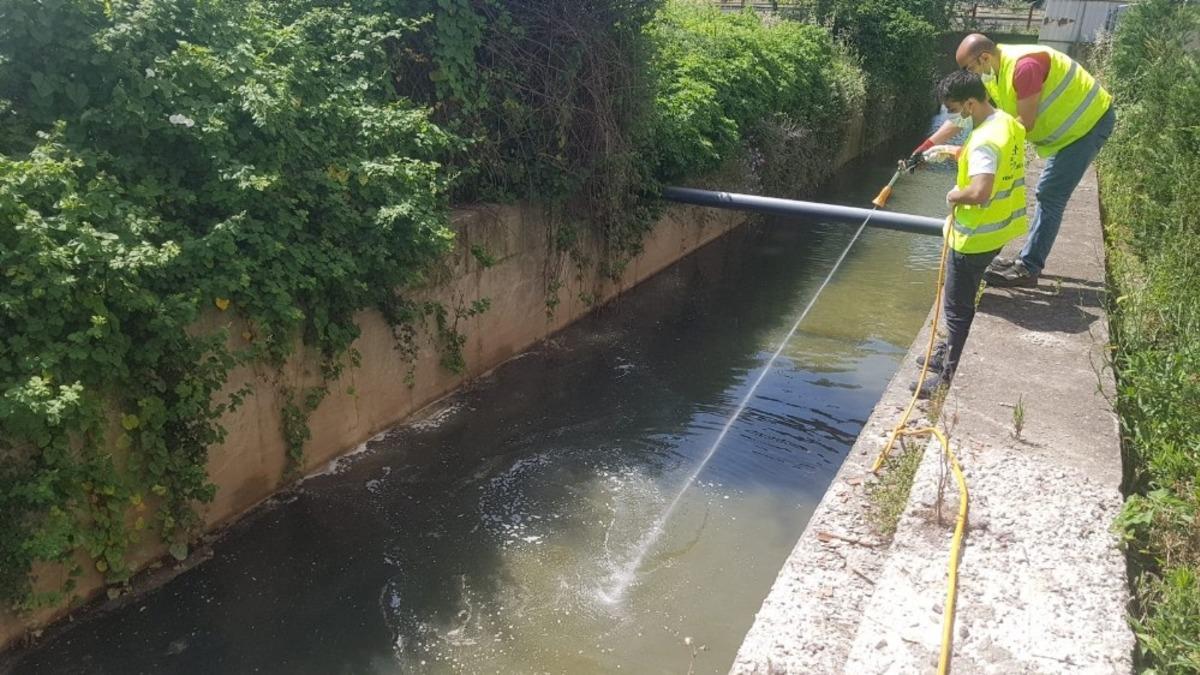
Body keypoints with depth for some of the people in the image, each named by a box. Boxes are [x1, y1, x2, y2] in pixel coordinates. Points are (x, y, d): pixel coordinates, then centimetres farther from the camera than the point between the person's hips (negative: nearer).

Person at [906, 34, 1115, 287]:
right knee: (1049, 194, 14)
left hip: (1090, 121, -10)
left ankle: (1027, 269, -6)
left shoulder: (1024, 65, -30)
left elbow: (1025, 123, -26)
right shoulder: (989, 75, -1)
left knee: (1050, 195, -10)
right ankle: (1029, 260, 24)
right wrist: (924, 148, -2)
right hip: (1069, 127, 10)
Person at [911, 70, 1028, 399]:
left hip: (976, 237, -10)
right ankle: (952, 353, 39)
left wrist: (954, 195, -20)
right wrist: (952, 151, 18)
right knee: (961, 299, 24)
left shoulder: (985, 140, -27)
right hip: (997, 229, 10)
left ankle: (951, 376, 14)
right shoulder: (1007, 122, 4)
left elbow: (979, 192, -39)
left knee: (957, 307, 3)